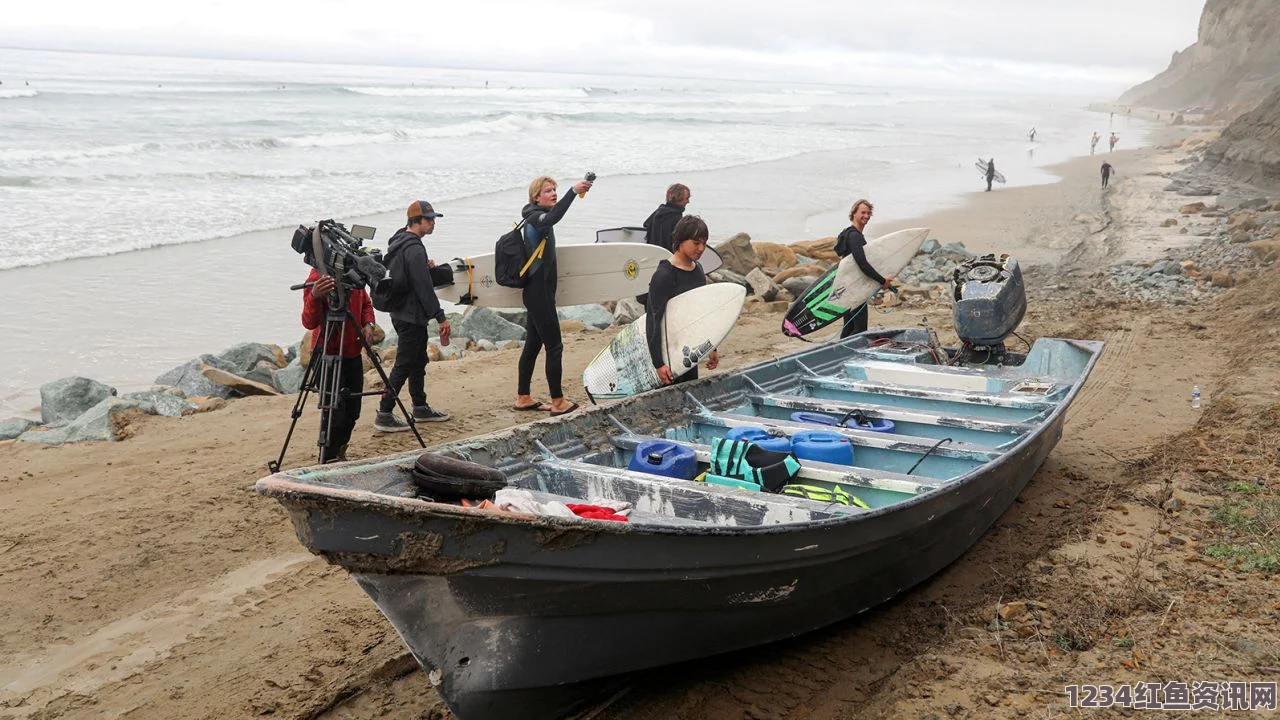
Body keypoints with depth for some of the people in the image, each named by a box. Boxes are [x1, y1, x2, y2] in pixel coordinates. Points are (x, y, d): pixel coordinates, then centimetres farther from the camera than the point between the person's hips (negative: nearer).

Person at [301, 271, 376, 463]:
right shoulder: (317, 278, -18)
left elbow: (366, 304, 17)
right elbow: (309, 322, -27)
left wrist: (368, 324, -3)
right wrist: (314, 297, -46)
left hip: (352, 353, 7)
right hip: (327, 354, -7)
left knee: (352, 411, 13)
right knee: (335, 413, -9)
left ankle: (339, 454, 32)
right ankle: (328, 462, 6)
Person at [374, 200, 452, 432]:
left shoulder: (398, 243, 12)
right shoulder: (414, 249, -20)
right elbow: (424, 287, -21)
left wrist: (426, 266, 4)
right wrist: (440, 317, -17)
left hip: (401, 314, 10)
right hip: (412, 316, -10)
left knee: (418, 361, 18)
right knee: (404, 364, -6)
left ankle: (420, 408, 28)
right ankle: (384, 415, -4)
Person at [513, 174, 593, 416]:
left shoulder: (537, 218, 16)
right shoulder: (535, 217, -15)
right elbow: (552, 217, -38)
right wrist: (574, 191, -44)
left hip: (537, 293, 10)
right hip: (539, 293, -10)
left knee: (533, 345, 14)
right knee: (554, 346, -7)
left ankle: (522, 398, 20)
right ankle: (558, 402, -4)